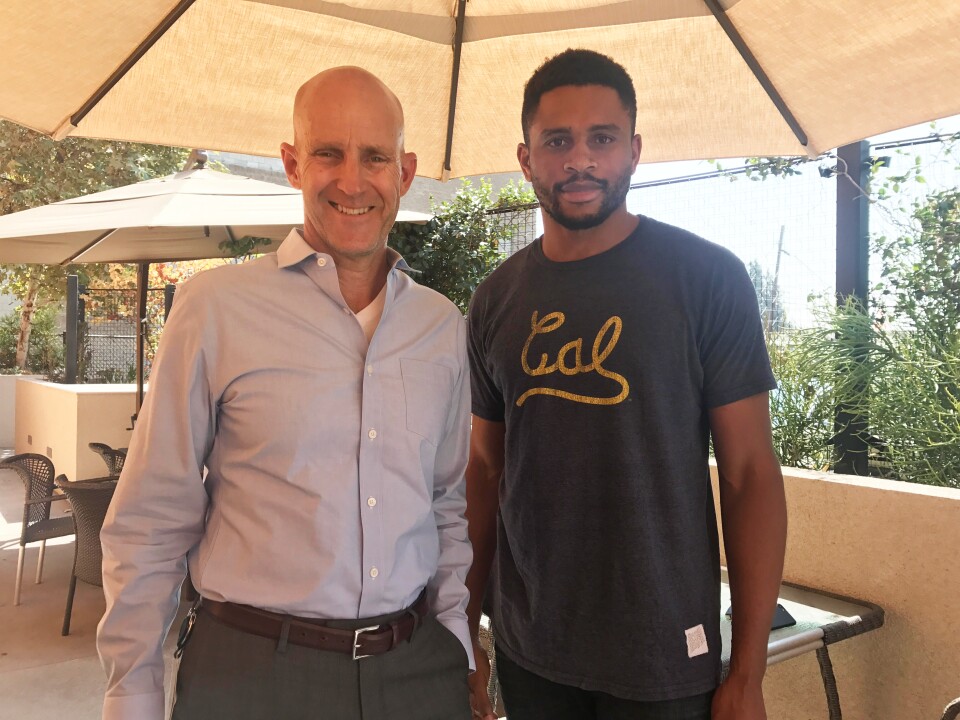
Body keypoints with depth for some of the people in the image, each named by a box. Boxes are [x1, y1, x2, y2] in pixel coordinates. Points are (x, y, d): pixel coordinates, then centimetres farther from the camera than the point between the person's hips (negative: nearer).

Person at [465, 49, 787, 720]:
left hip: (663, 661, -3)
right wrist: (465, 634, 7)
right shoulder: (498, 299, 1)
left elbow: (750, 471, -9)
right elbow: (486, 469, 7)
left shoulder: (706, 277, -10)